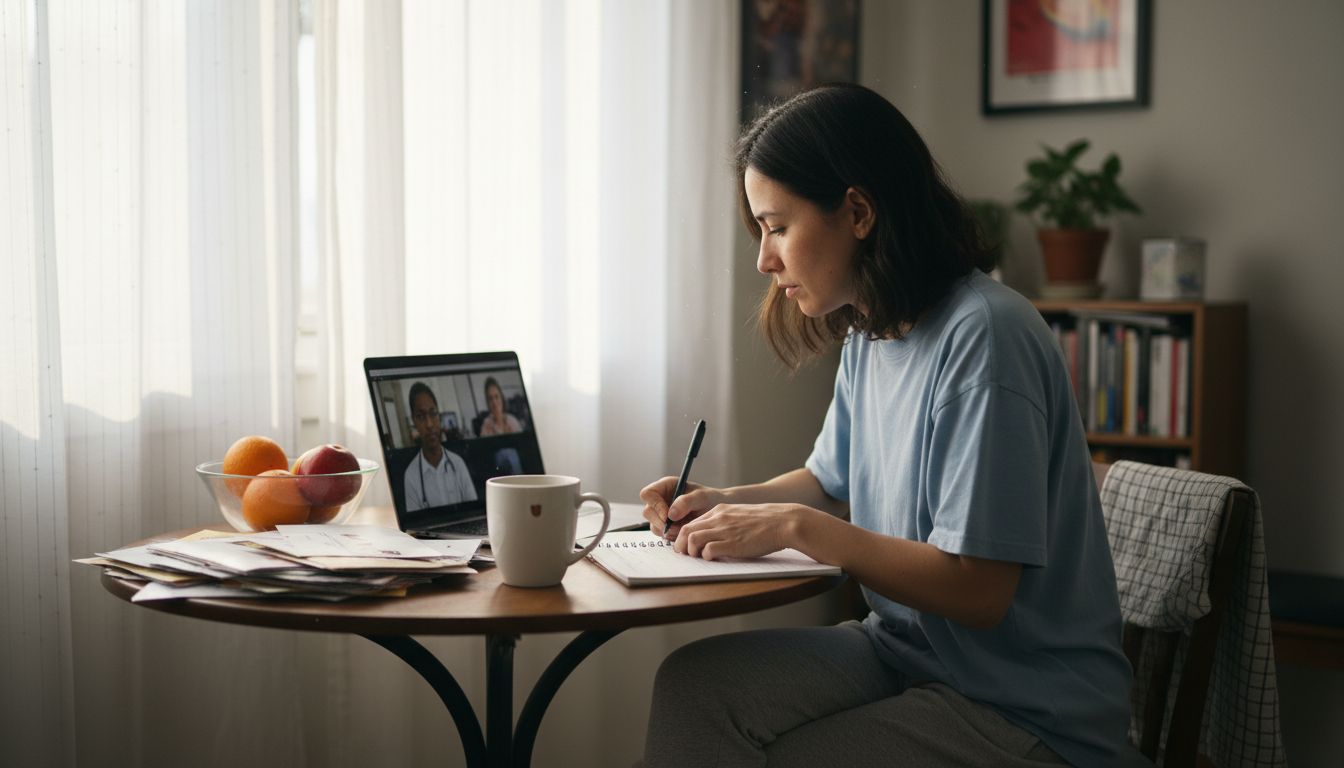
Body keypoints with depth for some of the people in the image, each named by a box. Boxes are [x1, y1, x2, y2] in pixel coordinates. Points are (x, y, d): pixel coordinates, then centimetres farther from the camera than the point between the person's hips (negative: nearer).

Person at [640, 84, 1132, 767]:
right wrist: (728, 504, 3)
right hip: (903, 647, 8)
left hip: (1028, 711, -7)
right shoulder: (867, 335, 5)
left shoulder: (982, 338, -23)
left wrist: (796, 527, -18)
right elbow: (831, 483, 23)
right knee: (694, 684, -11)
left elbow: (979, 590, -24)